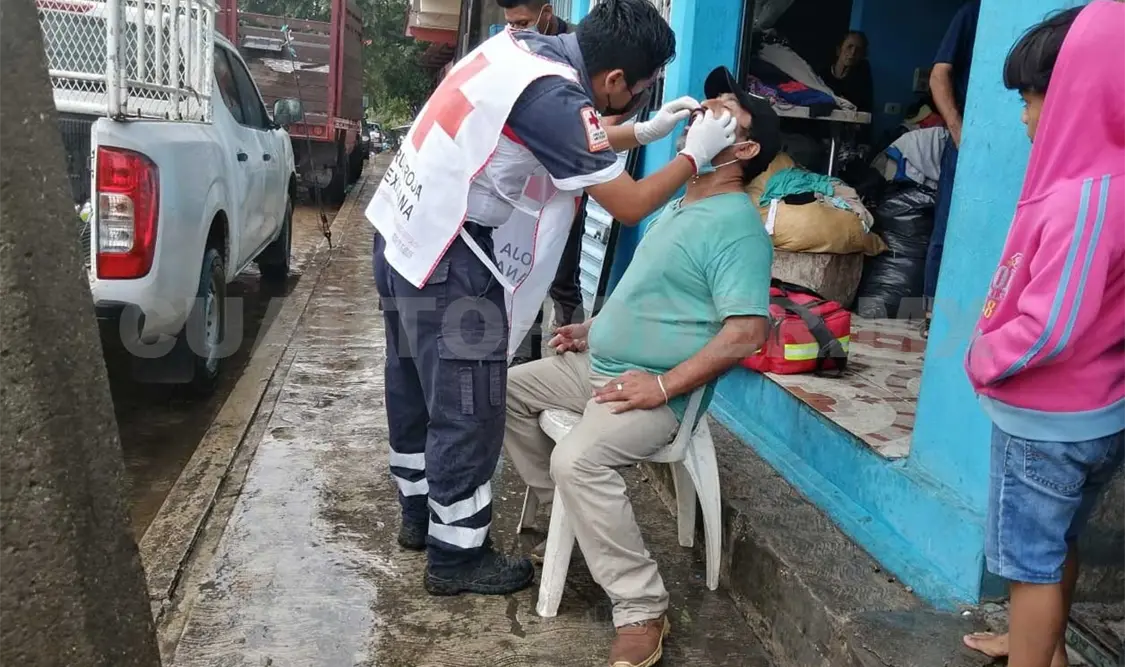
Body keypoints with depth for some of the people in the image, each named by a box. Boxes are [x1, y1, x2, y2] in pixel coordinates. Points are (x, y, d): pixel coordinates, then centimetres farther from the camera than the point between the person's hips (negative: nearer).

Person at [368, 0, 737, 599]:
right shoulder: (553, 97, -23)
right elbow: (629, 206, -14)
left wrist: (644, 132, 18)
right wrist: (696, 153, 0)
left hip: (404, 233, 10)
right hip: (444, 257, -10)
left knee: (417, 388, 20)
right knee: (468, 409, 2)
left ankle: (418, 512, 38)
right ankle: (456, 557, 17)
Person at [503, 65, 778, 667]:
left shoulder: (737, 226, -18)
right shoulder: (679, 206, 14)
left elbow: (746, 331, -26)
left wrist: (664, 386, -26)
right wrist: (596, 327, 16)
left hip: (653, 390, -10)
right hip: (598, 365, 10)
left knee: (578, 460, -33)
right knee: (507, 390, 15)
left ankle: (642, 611, -20)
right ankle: (566, 514, 25)